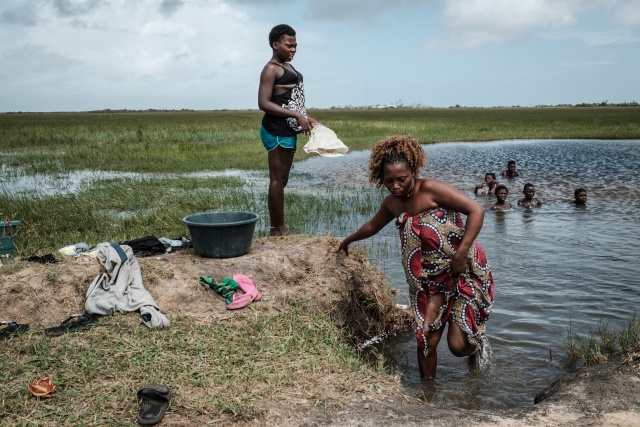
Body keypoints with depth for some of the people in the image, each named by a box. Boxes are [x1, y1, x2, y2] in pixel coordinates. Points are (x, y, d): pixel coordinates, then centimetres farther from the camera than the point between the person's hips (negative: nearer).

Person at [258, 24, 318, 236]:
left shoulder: (288, 67, 19)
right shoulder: (271, 69, -10)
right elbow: (264, 103, -19)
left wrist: (305, 117, 15)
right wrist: (296, 115, -21)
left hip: (288, 130, 10)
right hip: (276, 130, -10)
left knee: (282, 179, 11)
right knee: (277, 179, -6)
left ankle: (277, 228, 18)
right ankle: (279, 229, -1)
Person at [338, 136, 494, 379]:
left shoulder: (431, 190, -17)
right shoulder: (392, 204, 5)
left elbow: (476, 210, -22)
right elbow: (372, 226, 26)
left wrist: (461, 253, -26)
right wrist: (348, 241, 43)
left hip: (464, 272, -5)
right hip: (430, 279, 6)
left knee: (458, 345, -7)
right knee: (426, 340, -3)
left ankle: (477, 345, 30)